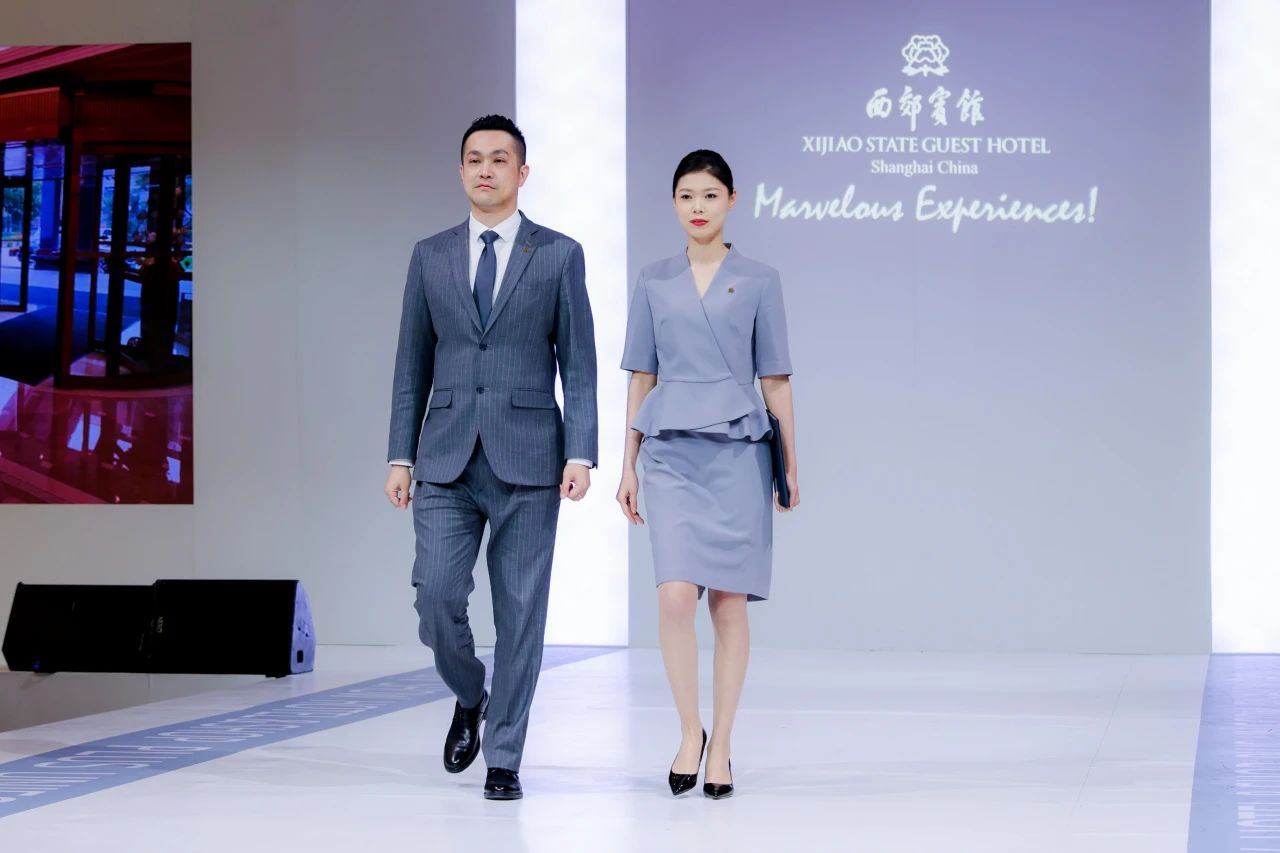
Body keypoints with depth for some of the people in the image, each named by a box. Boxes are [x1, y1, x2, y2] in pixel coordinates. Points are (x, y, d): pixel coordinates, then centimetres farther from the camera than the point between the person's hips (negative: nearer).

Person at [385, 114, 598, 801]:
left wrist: (581, 454, -8)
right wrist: (399, 456, 5)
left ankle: (504, 760, 10)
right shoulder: (430, 256, 10)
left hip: (527, 459, -2)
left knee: (520, 612, 0)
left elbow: (579, 365, 1)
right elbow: (412, 365, 11)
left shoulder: (559, 255, 4)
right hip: (446, 460, 2)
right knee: (437, 598, -8)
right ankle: (470, 699, 22)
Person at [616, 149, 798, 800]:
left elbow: (775, 379, 5)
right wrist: (628, 465, 7)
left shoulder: (758, 281, 4)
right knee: (675, 595, -12)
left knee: (729, 601, 1)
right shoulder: (654, 283, 9)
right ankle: (689, 732, 5)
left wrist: (792, 463, 3)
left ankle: (720, 746, 10)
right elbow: (641, 379, 11)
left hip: (737, 452, -1)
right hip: (672, 452, 1)